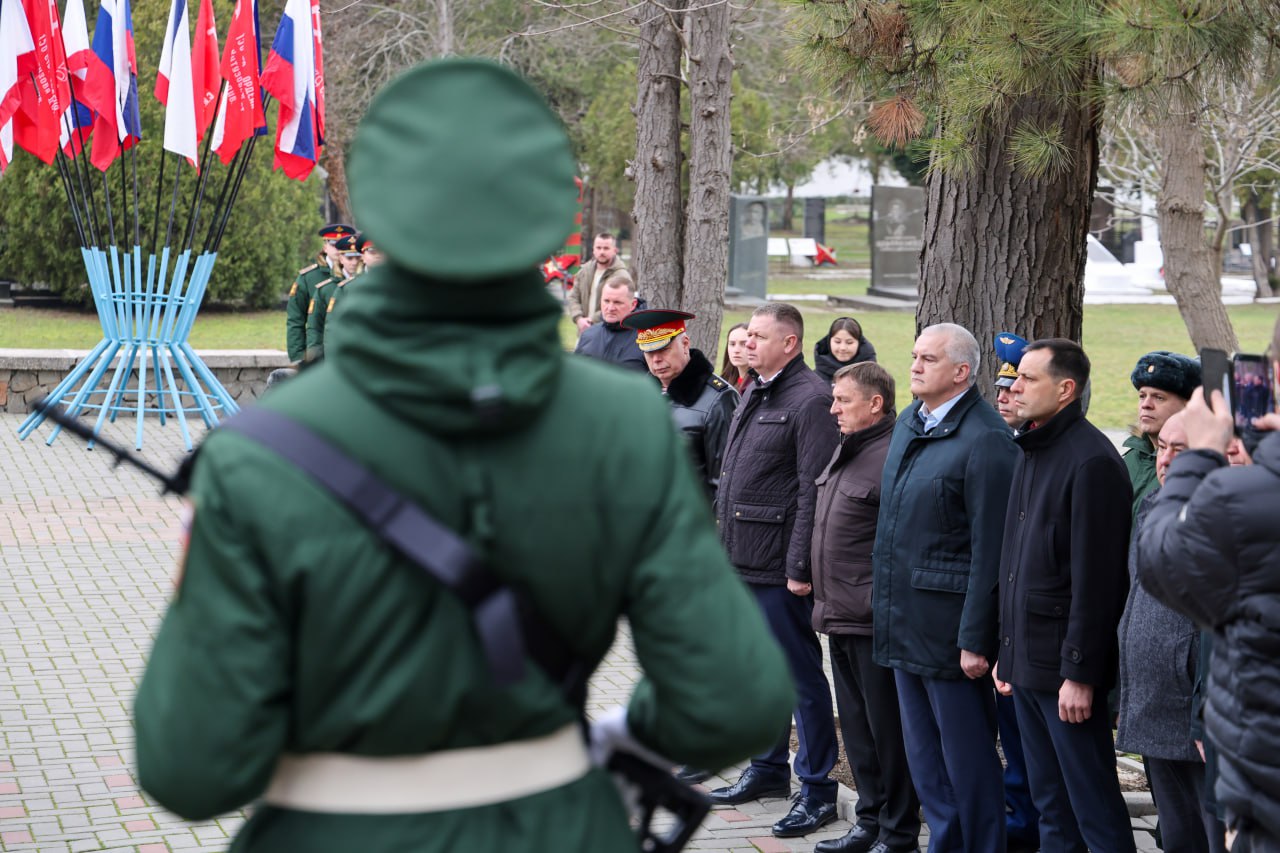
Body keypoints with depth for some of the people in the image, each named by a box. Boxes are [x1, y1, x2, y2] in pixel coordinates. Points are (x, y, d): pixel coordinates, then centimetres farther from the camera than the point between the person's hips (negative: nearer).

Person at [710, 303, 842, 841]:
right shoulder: (753, 397, 15)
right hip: (741, 563, 9)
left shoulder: (811, 399, -15)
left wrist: (799, 567, -21)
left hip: (780, 571, -9)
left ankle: (817, 787, 6)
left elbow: (813, 492, -19)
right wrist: (723, 543, 18)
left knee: (800, 675, -2)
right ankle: (768, 770, 30)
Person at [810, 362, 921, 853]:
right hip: (840, 618, 10)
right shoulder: (846, 452, 15)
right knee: (856, 726, 16)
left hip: (874, 623, -10)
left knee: (887, 729, -1)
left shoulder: (893, 458, -17)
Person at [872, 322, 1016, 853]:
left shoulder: (985, 440, -16)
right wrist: (886, 605, 17)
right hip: (903, 622, 9)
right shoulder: (908, 425, 12)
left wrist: (975, 639, -19)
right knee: (923, 755, 16)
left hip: (948, 626, -9)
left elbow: (989, 550, -18)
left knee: (966, 756, 0)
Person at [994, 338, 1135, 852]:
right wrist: (1007, 652, 17)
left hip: (1065, 669, -9)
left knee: (1094, 809, -2)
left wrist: (1080, 672, -19)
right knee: (1051, 809, 15)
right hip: (1026, 664, 9)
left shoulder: (1091, 461, -15)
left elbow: (1095, 577, -18)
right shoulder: (1032, 452, 14)